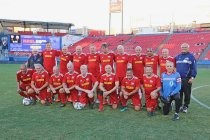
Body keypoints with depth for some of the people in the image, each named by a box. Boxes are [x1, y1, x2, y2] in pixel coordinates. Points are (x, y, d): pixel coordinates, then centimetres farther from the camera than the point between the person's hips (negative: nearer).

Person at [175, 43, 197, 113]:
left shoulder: (191, 57, -1)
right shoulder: (177, 57, 12)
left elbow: (194, 68, -4)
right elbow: (174, 67, 17)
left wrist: (192, 77, -11)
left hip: (187, 79, -3)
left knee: (187, 93, 3)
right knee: (179, 93, 9)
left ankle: (185, 106, 15)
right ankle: (179, 105, 21)